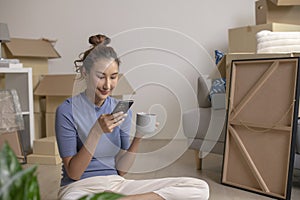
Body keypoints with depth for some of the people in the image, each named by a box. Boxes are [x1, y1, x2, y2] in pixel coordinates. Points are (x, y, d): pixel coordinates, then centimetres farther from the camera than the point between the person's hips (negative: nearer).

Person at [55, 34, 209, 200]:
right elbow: (73, 173, -9)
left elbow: (120, 169, 5)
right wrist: (97, 132, -22)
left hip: (116, 183, 6)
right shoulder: (67, 110, -7)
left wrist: (138, 137, -10)